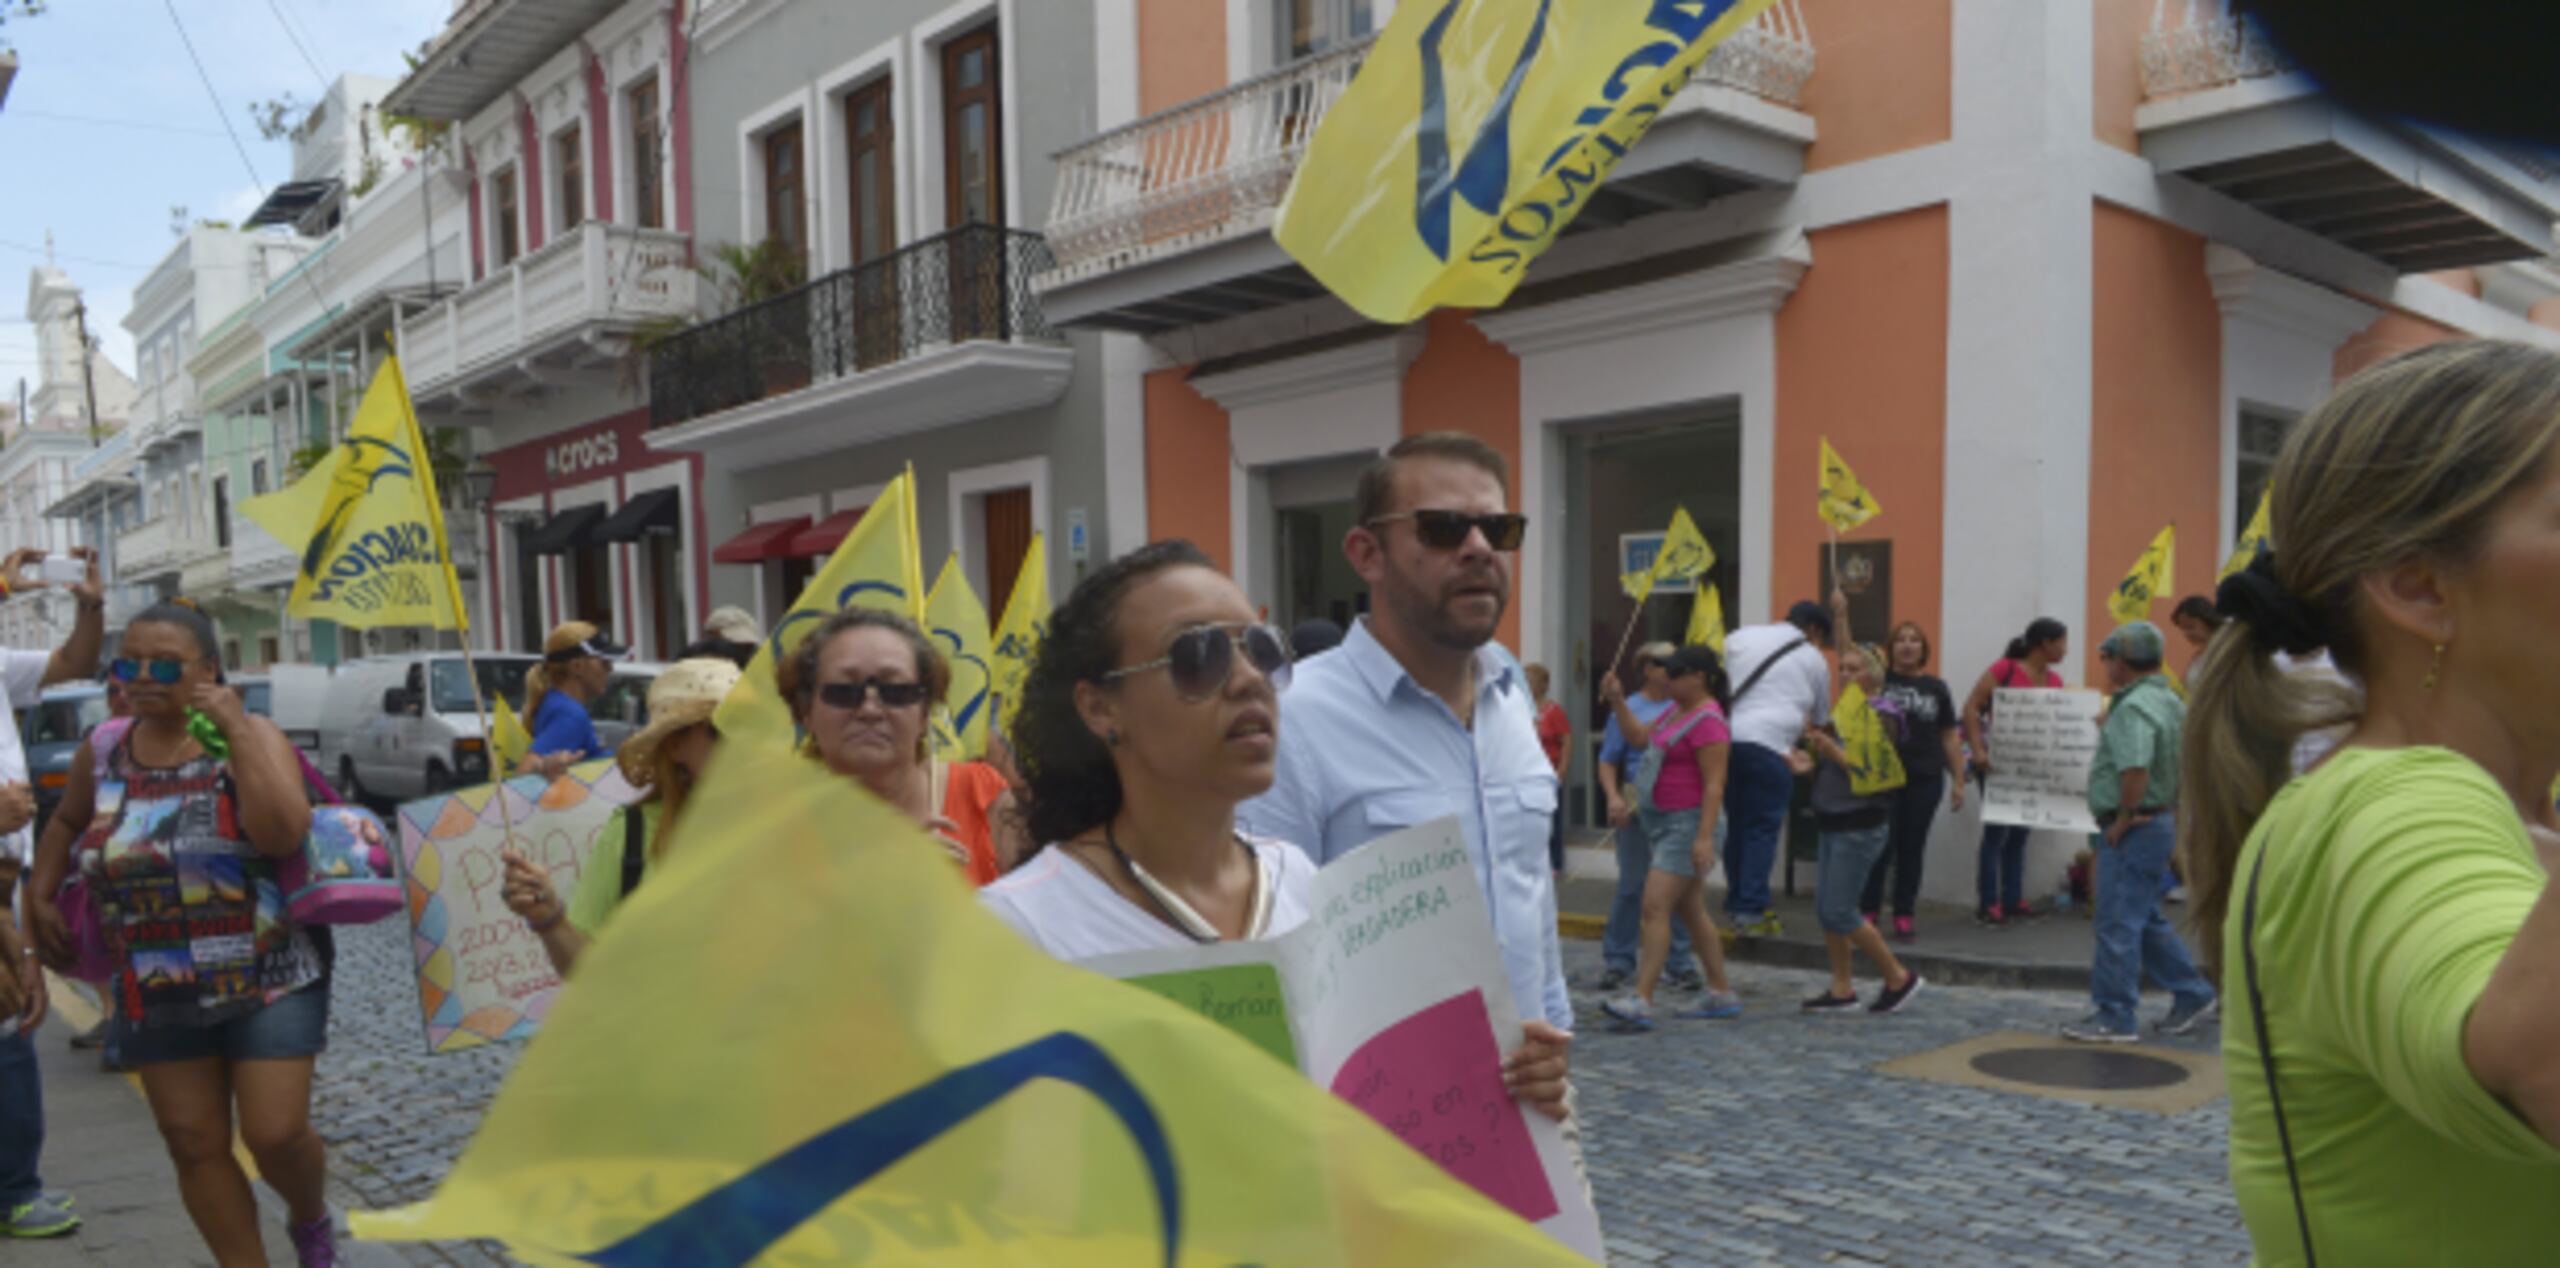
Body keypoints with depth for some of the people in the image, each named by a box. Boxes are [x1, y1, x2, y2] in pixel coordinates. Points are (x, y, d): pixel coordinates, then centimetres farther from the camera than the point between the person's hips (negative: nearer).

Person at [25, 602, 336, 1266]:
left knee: (276, 1136, -6)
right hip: (154, 993, 5)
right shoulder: (100, 754, 3)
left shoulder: (251, 737, -10)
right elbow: (66, 822, 25)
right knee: (195, 1148, 8)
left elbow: (283, 834, -27)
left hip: (270, 980, -4)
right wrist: (41, 894, 12)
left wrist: (237, 729, -26)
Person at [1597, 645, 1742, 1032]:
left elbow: (1714, 784, -21)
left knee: (1655, 907, -15)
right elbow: (1640, 738, 21)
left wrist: (1705, 837, -26)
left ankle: (1641, 1001, -17)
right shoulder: (1677, 710, 12)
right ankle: (1722, 995, 24)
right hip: (1665, 822, 10)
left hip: (1689, 823, -10)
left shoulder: (1707, 721, -17)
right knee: (1691, 912, 14)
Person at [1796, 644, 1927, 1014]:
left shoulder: (1882, 716, -12)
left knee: (1839, 912, -7)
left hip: (1860, 826, -9)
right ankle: (1842, 989, 17)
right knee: (1825, 909, 8)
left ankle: (1899, 978, 8)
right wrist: (1811, 765, 1)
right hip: (1833, 823, 9)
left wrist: (1834, 752, -28)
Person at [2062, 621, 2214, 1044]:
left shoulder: (2134, 707, -19)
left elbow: (2136, 770, -30)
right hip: (2160, 821, 10)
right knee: (2147, 919, 20)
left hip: (2133, 830, -10)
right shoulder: (2169, 700, 14)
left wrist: (2123, 818, -19)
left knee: (2118, 924, -3)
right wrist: (2173, 811, 19)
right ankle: (2193, 996, 27)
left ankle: (2114, 1018, 3)